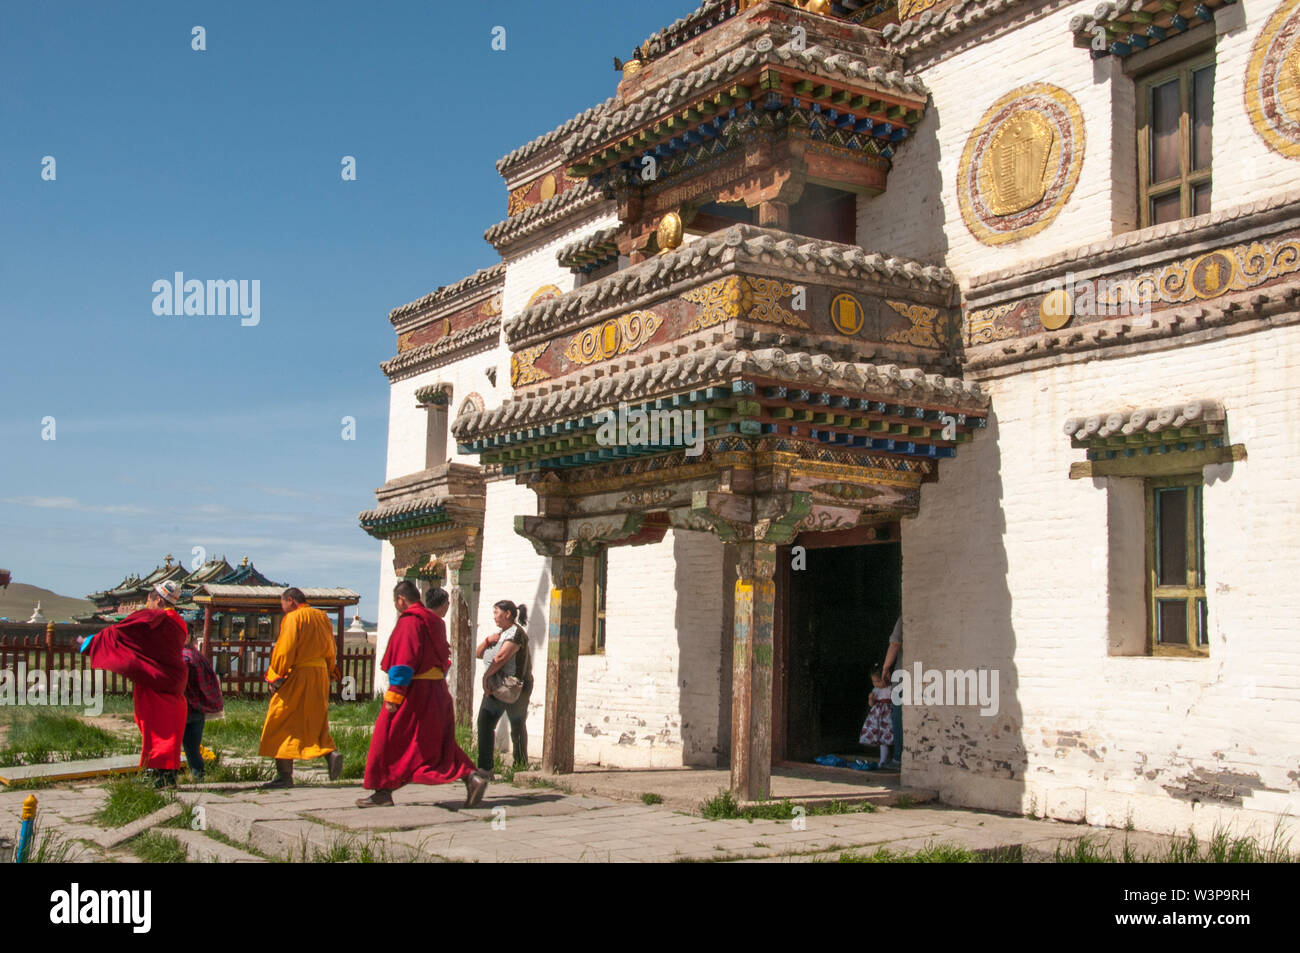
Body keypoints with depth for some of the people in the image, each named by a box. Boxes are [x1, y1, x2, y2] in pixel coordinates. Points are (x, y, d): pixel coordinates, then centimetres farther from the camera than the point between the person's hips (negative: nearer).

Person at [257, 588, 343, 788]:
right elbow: (331, 651, 15)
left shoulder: (293, 618, -7)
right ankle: (331, 753, -11)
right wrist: (325, 673, 18)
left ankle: (284, 776, 2)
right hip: (320, 675, 7)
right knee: (315, 722, 15)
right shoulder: (322, 617, 14)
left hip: (297, 676, -7)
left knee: (281, 725, 2)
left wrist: (275, 677, -6)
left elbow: (284, 651, -13)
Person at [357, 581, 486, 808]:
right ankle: (472, 778, -5)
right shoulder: (434, 621, 17)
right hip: (438, 691, 9)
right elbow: (443, 656, 20)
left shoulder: (409, 621, -11)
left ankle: (383, 792, 7)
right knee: (438, 744, 10)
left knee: (389, 740, 3)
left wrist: (394, 693, -21)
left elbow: (404, 660, -20)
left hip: (415, 691, -9)